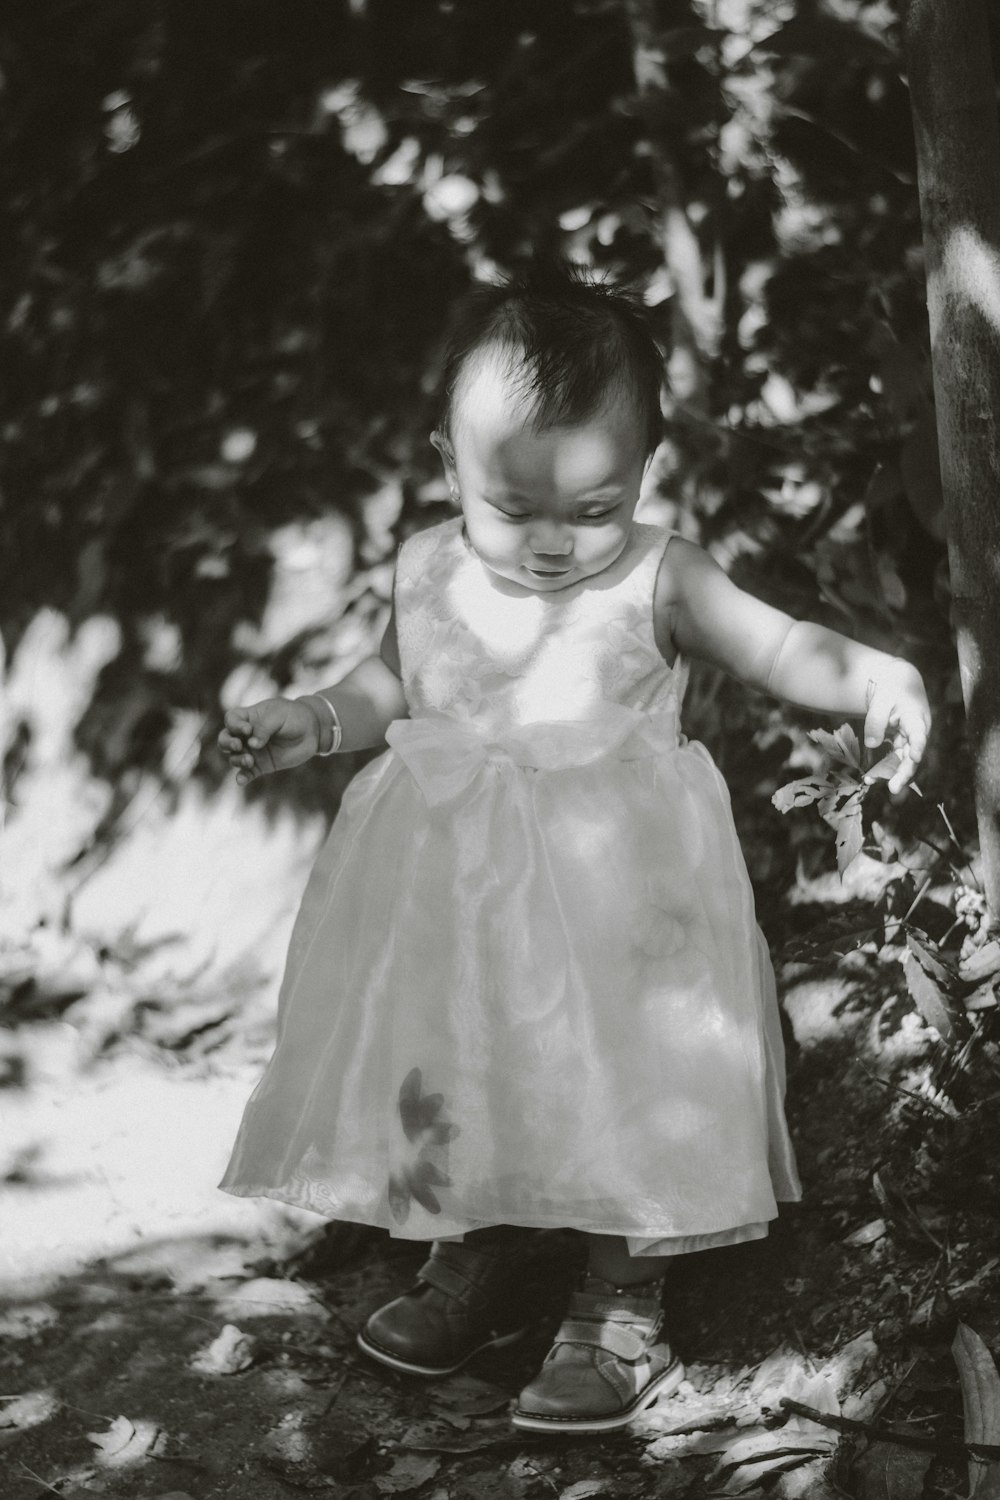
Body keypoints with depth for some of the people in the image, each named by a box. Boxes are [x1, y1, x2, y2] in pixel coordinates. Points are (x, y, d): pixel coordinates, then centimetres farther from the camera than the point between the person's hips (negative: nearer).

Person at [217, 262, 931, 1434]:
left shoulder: (658, 580, -9)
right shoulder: (427, 572, 2)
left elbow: (781, 649, -7)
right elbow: (393, 684, 19)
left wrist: (874, 675, -24)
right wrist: (311, 721, 5)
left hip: (615, 889, -4)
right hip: (456, 899, 4)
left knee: (627, 1088, -1)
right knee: (453, 1086, 12)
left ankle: (621, 1314, 15)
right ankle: (468, 1270, 34)